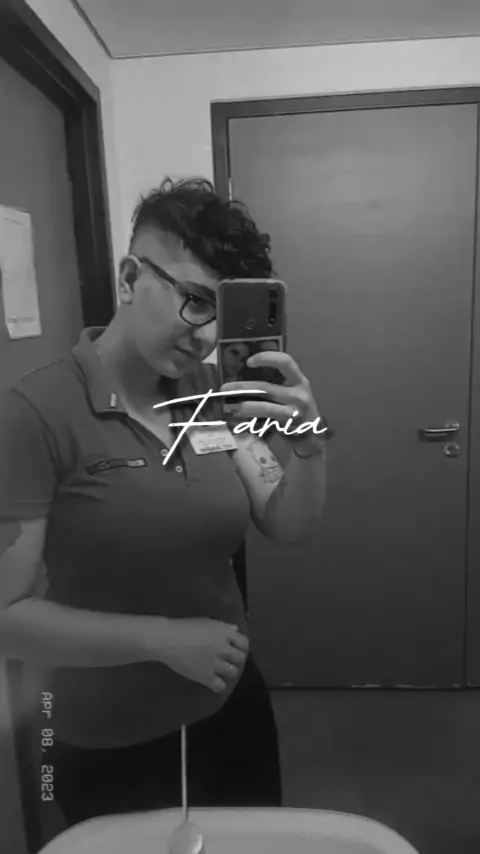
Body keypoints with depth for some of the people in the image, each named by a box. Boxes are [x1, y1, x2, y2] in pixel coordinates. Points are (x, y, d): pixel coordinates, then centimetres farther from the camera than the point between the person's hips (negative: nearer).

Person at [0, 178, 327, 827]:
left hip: (232, 711, 5)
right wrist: (164, 637, -24)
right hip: (109, 752, -5)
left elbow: (289, 527, -6)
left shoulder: (212, 392, -5)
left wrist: (307, 444, -25)